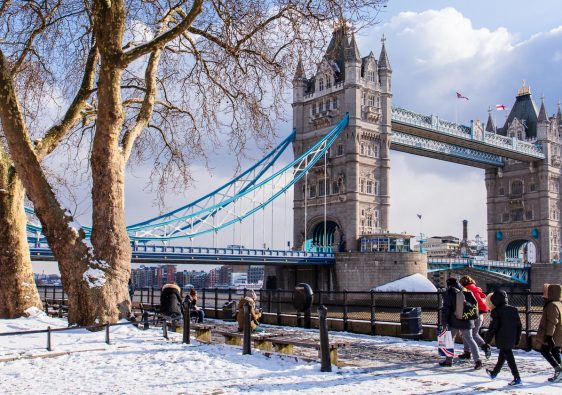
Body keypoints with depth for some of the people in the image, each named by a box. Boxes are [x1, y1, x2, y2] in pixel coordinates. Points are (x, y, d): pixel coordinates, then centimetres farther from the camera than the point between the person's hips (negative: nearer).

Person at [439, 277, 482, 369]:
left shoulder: (448, 294, -6)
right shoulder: (467, 292, 6)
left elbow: (446, 309, -10)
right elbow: (474, 305, 12)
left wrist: (444, 322, -8)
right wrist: (472, 317, 21)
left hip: (454, 322, -4)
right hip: (467, 321, 4)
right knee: (469, 339, 11)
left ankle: (448, 360, 15)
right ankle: (477, 360, -4)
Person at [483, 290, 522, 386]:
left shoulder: (496, 311, -14)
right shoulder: (514, 310, 6)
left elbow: (493, 328, -14)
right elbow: (519, 326, 11)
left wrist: (487, 340, -3)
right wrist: (517, 338, 20)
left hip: (502, 340, -7)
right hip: (512, 339, 7)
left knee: (509, 358, -3)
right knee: (502, 356, 20)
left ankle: (517, 378, -7)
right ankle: (494, 373, 36)